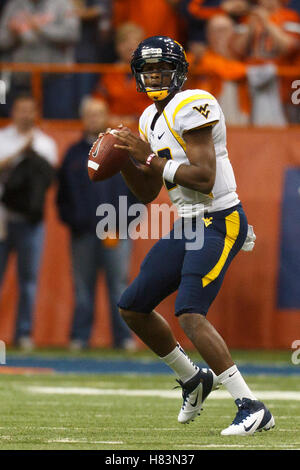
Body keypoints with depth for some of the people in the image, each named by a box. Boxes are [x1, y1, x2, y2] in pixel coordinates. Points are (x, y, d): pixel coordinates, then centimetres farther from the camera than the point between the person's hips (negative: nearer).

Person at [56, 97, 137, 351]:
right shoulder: (74, 154, 13)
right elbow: (63, 194, 17)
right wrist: (69, 218, 1)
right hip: (82, 231, 2)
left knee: (119, 283, -4)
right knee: (83, 285, 2)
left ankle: (124, 336, -2)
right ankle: (80, 336, 6)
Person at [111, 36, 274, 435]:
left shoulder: (193, 107, -15)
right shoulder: (150, 120, 14)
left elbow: (205, 179, -24)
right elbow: (147, 193, 19)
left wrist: (151, 158, -19)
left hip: (219, 222, -10)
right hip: (187, 226, 10)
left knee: (190, 315, -22)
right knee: (133, 307, 12)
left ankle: (252, 408, -21)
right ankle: (193, 379, 28)